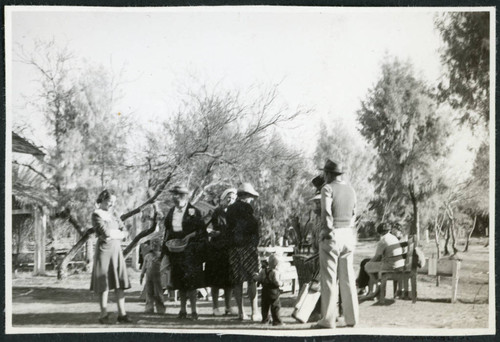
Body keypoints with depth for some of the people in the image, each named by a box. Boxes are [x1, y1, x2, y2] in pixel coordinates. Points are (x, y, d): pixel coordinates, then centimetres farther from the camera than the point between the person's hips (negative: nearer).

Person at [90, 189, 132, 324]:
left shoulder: (113, 215, 17)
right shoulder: (96, 214, -4)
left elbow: (125, 232, 9)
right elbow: (105, 232, -17)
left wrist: (113, 235, -8)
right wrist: (118, 233, -1)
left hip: (116, 251, 6)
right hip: (104, 250, -6)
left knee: (120, 282, 1)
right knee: (104, 283, -4)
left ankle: (122, 314, 2)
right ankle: (104, 315, 1)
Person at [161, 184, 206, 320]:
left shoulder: (193, 212, -5)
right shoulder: (171, 212, 11)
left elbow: (202, 230, -5)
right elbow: (168, 230, 17)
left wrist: (190, 236, -19)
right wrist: (165, 248, 9)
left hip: (190, 251, -5)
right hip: (175, 251, 5)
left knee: (191, 281, -8)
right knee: (179, 282, 7)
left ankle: (193, 311, -3)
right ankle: (183, 310, 15)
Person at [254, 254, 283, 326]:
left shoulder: (263, 270, 1)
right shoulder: (274, 272, -18)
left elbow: (258, 278, 4)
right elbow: (276, 282, -26)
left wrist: (256, 276, 25)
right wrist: (281, 284, -8)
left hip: (265, 291, 6)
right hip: (273, 291, -6)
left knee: (265, 306, 17)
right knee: (275, 307, 1)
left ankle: (265, 319, 25)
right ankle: (276, 321, 2)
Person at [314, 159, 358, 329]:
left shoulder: (328, 188, -10)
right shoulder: (350, 190, 11)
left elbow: (327, 213, -19)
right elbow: (353, 214, 13)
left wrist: (326, 231, -11)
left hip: (332, 236, -6)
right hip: (349, 235, 6)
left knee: (329, 279, -2)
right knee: (348, 278, 11)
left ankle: (328, 320, -2)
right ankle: (351, 318, 13)